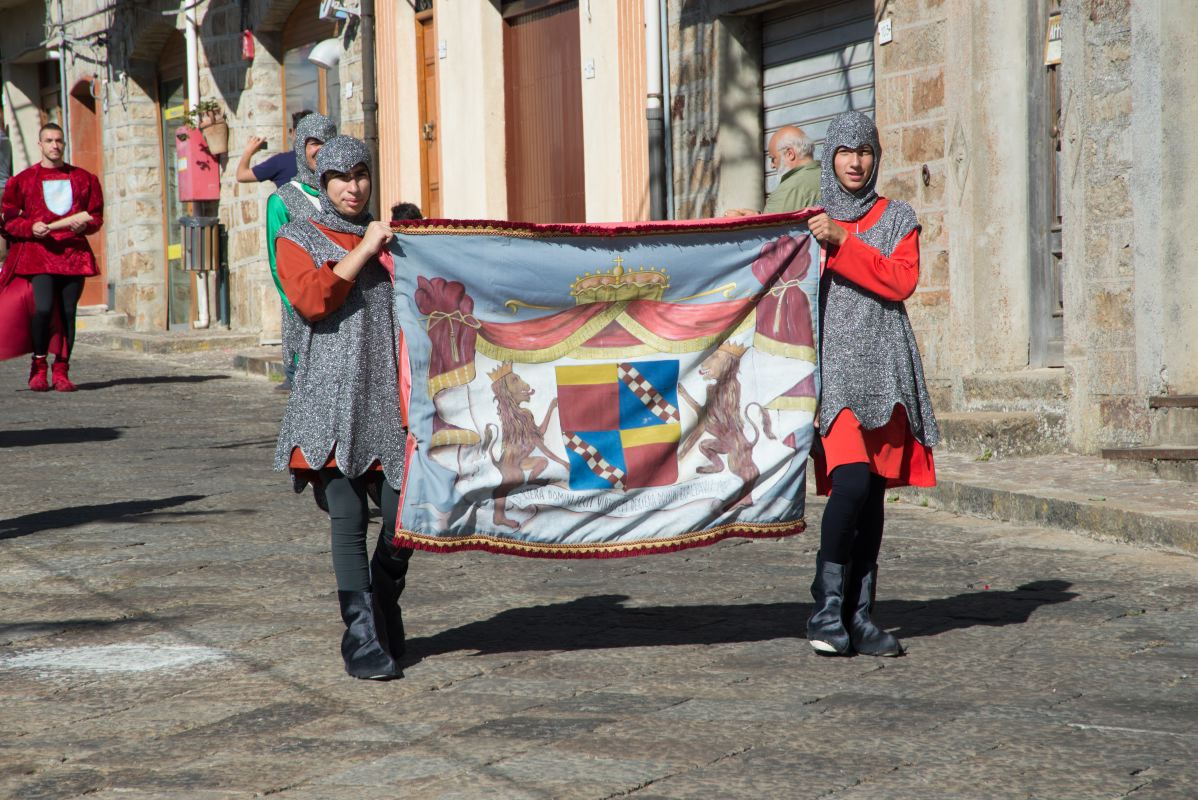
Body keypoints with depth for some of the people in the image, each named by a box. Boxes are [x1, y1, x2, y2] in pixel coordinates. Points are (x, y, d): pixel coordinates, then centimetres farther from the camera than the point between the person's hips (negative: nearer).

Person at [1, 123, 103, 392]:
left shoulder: (84, 178, 14)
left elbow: (97, 216, 16)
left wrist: (84, 224, -6)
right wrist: (31, 227, -11)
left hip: (74, 254, 2)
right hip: (38, 254, -2)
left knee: (68, 312, -1)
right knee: (43, 307, -17)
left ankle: (62, 372, 7)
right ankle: (38, 367, 0)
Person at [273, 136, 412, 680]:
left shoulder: (390, 236, 20)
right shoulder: (299, 239, 8)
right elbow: (311, 299, -11)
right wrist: (363, 252, -10)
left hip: (390, 393, 4)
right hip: (334, 397, -4)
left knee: (403, 513, -1)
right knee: (349, 518, -8)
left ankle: (384, 611, 23)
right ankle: (363, 640, -6)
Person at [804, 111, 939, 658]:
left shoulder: (897, 219, 11)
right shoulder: (809, 222, 11)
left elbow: (901, 281, -6)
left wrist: (842, 242, -11)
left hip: (883, 369, 2)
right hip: (832, 367, -2)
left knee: (874, 493, 3)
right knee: (851, 481, -19)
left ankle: (859, 614, 10)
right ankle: (827, 608, -10)